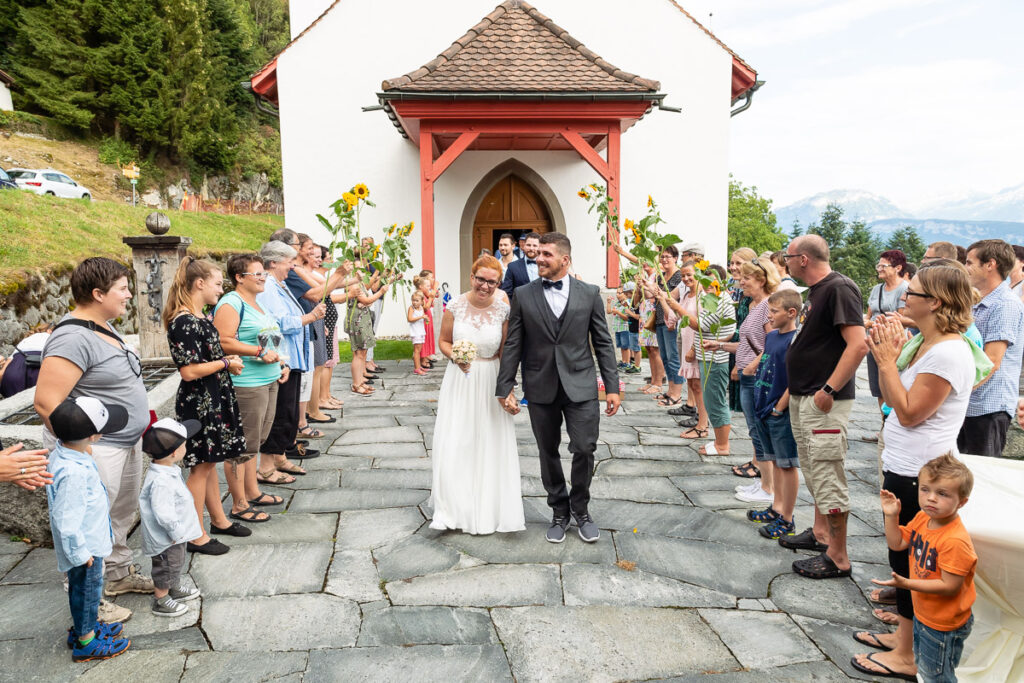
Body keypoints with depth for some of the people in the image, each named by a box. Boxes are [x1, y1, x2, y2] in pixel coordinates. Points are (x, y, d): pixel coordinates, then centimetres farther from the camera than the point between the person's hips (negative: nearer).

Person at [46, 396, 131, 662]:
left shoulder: (63, 451, -5)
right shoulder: (72, 473, -37)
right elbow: (67, 521, -30)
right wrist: (80, 553, -18)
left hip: (89, 540, 9)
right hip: (86, 547, -9)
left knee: (82, 589, 26)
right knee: (87, 589, 11)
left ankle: (84, 627, 45)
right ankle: (86, 642, 29)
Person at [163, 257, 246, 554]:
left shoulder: (200, 317, 10)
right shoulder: (184, 323, -21)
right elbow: (189, 372, -24)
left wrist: (227, 359, 6)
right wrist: (226, 363, -13)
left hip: (213, 400, 9)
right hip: (198, 403, -9)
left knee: (210, 462, 19)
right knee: (201, 466, 1)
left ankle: (218, 519, 32)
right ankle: (197, 536, 13)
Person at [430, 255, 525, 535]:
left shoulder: (503, 310, -9)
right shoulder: (455, 306, -8)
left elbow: (506, 353, -1)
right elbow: (444, 341, 4)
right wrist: (455, 356, -16)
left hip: (490, 382, 0)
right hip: (459, 381, 0)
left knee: (491, 443, 8)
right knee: (455, 442, 1)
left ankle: (490, 506, 26)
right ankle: (453, 505, 15)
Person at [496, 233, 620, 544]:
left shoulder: (589, 293, 1)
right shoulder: (524, 296, 2)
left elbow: (603, 343, 3)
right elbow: (513, 346, 3)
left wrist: (612, 387, -1)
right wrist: (505, 388, 0)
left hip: (580, 386, -1)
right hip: (540, 389, 1)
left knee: (584, 449, -5)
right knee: (548, 454, 10)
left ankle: (580, 509, 20)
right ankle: (559, 512, 29)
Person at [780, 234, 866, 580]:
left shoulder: (839, 288, -17)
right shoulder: (816, 291, 14)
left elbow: (858, 345, -25)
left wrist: (829, 390, -25)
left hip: (824, 402, -11)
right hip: (802, 397, 11)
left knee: (827, 477, -5)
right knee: (814, 471, 21)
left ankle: (837, 558, 4)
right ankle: (820, 533, 36)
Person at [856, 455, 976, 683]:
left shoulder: (955, 541, -34)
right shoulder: (922, 518, -7)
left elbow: (949, 586, -30)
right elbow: (897, 544, 5)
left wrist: (906, 583, -34)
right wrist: (891, 516, -9)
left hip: (943, 626, -8)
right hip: (922, 613, 8)